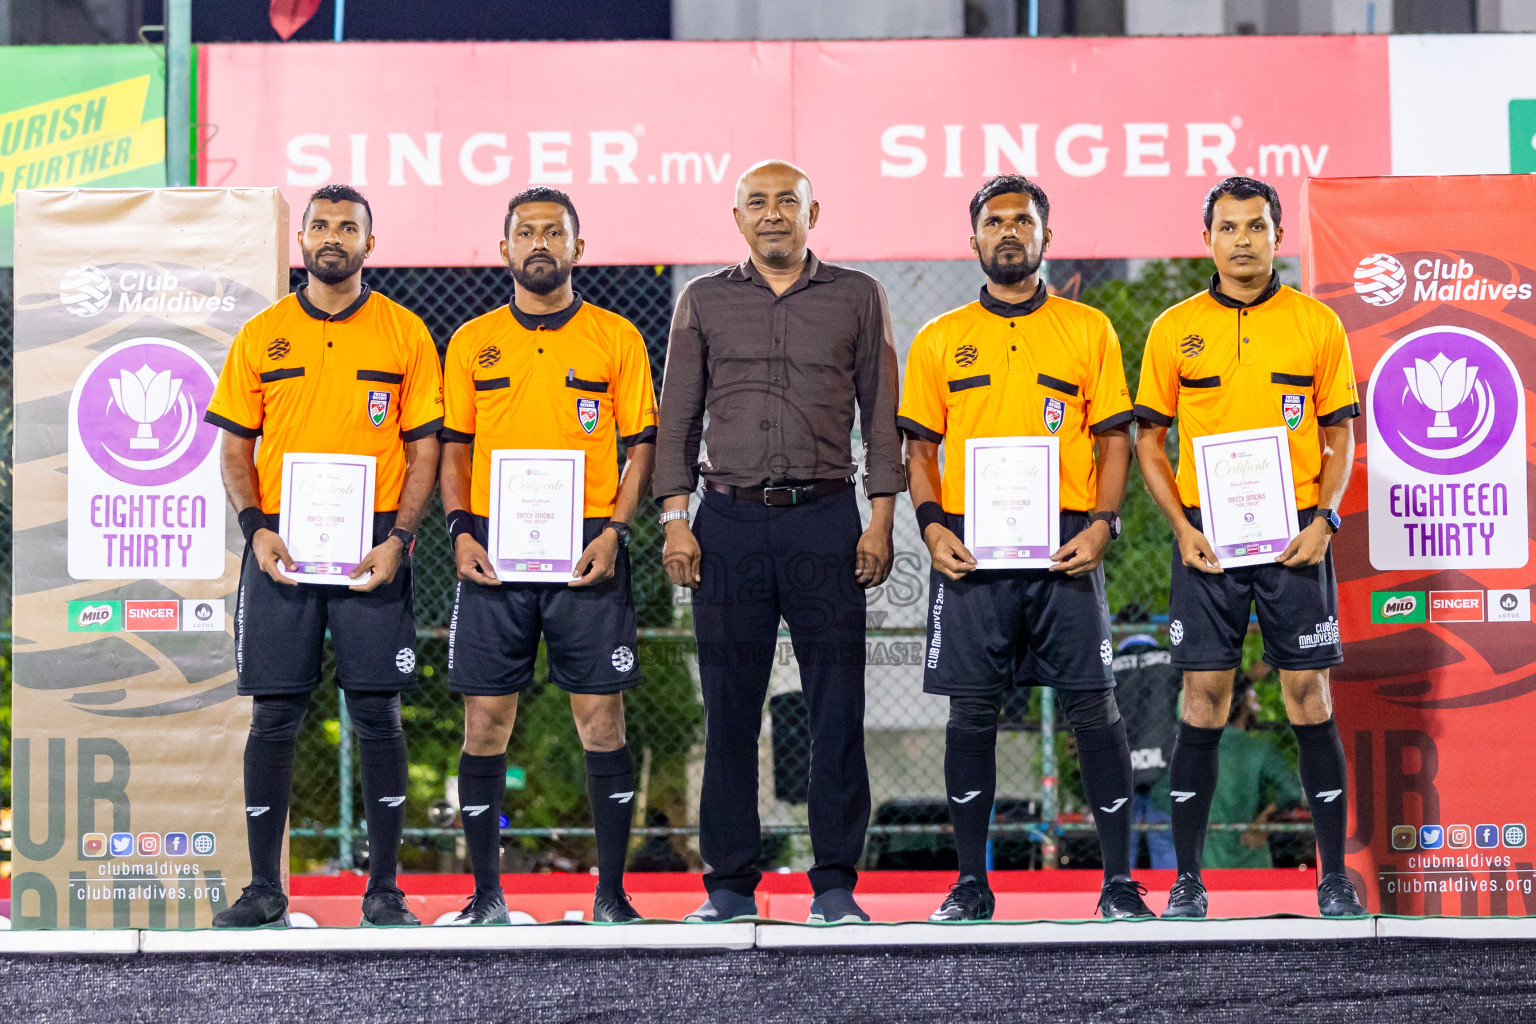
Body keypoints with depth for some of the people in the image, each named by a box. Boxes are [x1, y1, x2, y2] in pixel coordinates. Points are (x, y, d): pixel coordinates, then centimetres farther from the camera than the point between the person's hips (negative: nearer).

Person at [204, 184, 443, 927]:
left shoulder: (405, 334, 5)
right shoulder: (262, 335, 8)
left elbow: (423, 448, 4)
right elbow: (235, 447, 9)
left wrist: (397, 539, -9)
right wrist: (256, 527, -7)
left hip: (371, 550, -1)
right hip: (280, 547, 1)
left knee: (377, 713, 0)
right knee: (274, 716, 1)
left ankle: (384, 889, 7)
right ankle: (264, 888, 8)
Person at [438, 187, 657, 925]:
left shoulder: (616, 338, 6)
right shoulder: (472, 342, 10)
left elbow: (642, 444, 5)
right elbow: (455, 446, 13)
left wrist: (614, 531, -8)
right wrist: (460, 530, -2)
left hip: (586, 552, -1)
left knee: (602, 720, -2)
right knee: (485, 721, 1)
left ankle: (611, 893, 5)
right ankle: (486, 894, 9)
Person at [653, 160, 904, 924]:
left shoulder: (857, 297, 9)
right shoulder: (704, 302, 12)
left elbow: (880, 414, 8)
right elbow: (677, 419, 11)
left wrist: (880, 519, -1)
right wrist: (675, 521, 1)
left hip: (824, 519, -1)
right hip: (729, 524, 1)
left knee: (837, 712, -3)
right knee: (730, 711, 2)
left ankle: (835, 882, 2)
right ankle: (730, 882, 9)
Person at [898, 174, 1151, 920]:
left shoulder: (1089, 330, 9)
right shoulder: (939, 341, 12)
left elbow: (1114, 438, 7)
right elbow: (919, 446, 12)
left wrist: (1103, 523, -7)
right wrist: (931, 525, -5)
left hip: (1065, 544, -1)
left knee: (1093, 705, -3)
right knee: (971, 711, 1)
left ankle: (1120, 881, 2)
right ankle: (971, 882, 9)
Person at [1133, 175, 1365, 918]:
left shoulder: (1317, 324, 4)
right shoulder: (1175, 330, 5)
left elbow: (1341, 434, 7)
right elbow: (1149, 441, 8)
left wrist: (1323, 519, -8)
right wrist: (1183, 529, -4)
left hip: (1295, 537, 0)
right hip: (1206, 539, 0)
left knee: (1309, 696, 0)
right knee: (1203, 699, -1)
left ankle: (1335, 875, 6)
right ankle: (1187, 878, 5)